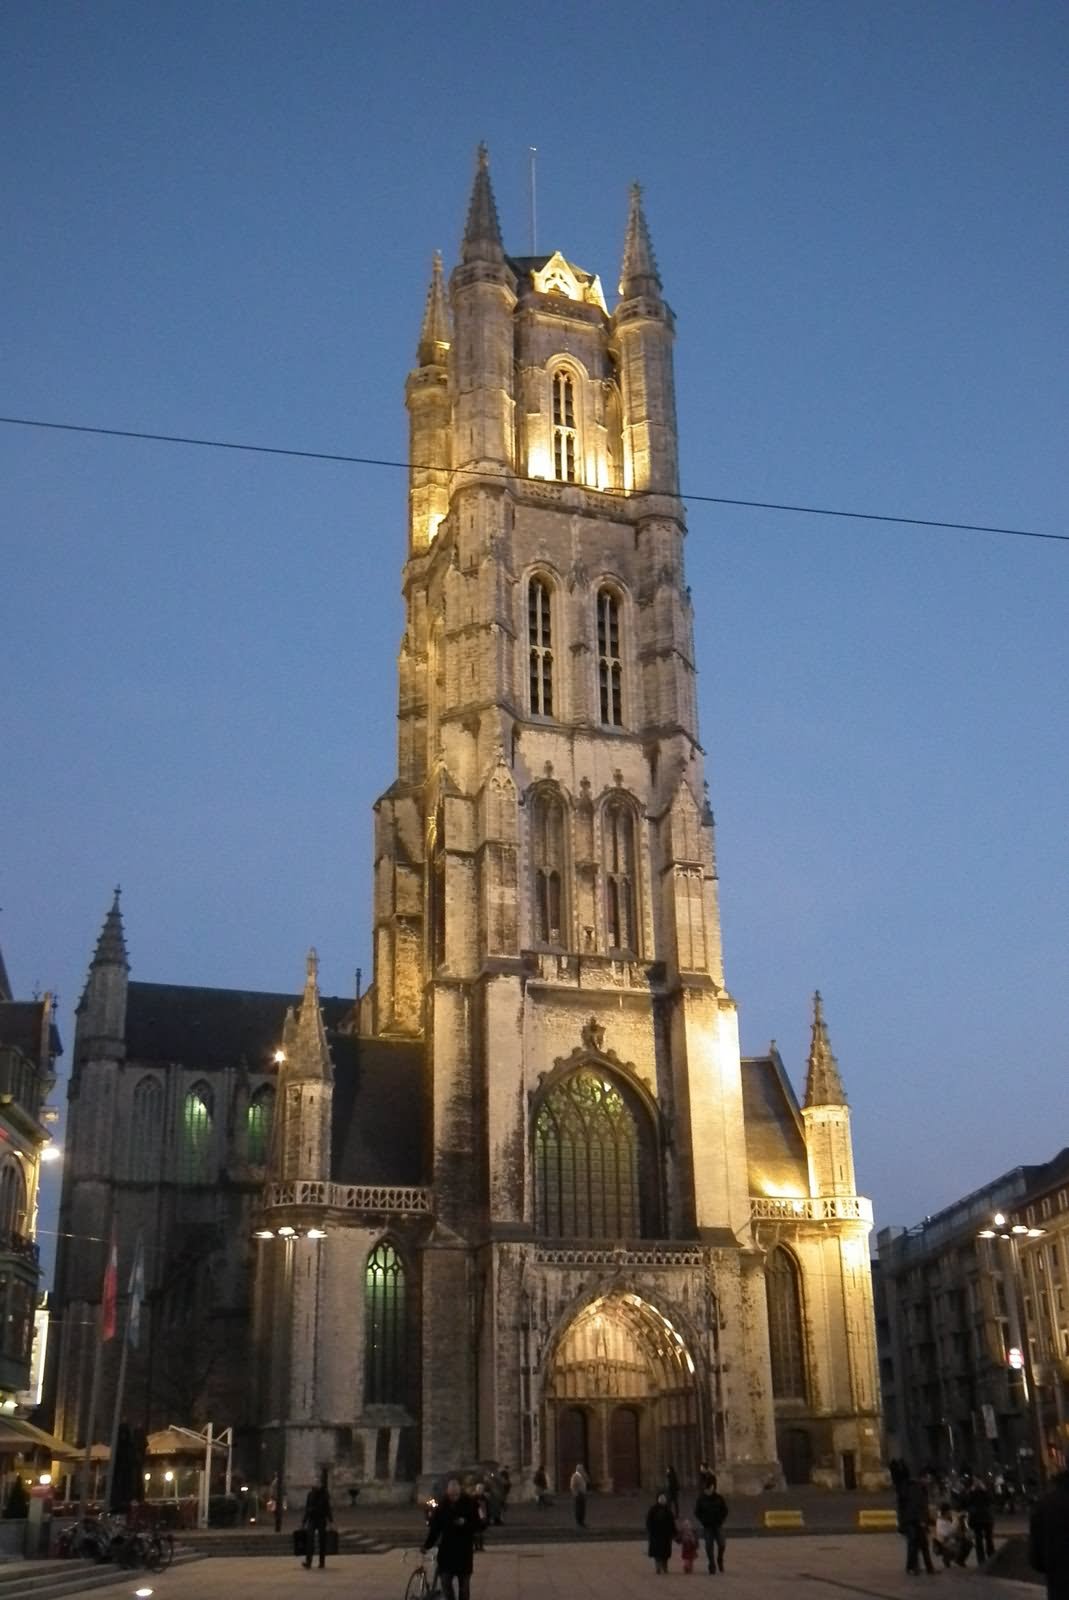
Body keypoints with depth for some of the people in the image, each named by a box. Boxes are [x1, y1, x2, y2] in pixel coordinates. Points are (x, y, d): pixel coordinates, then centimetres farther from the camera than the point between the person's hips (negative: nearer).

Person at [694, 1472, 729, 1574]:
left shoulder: (719, 1497, -1)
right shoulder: (701, 1499, -2)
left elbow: (725, 1510, 8)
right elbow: (697, 1512, 4)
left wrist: (723, 1521, 0)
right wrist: (700, 1523, -2)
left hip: (718, 1525, 0)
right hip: (707, 1526, 0)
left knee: (721, 1544, -10)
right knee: (709, 1546, -2)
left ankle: (720, 1560, 16)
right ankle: (712, 1566, 8)